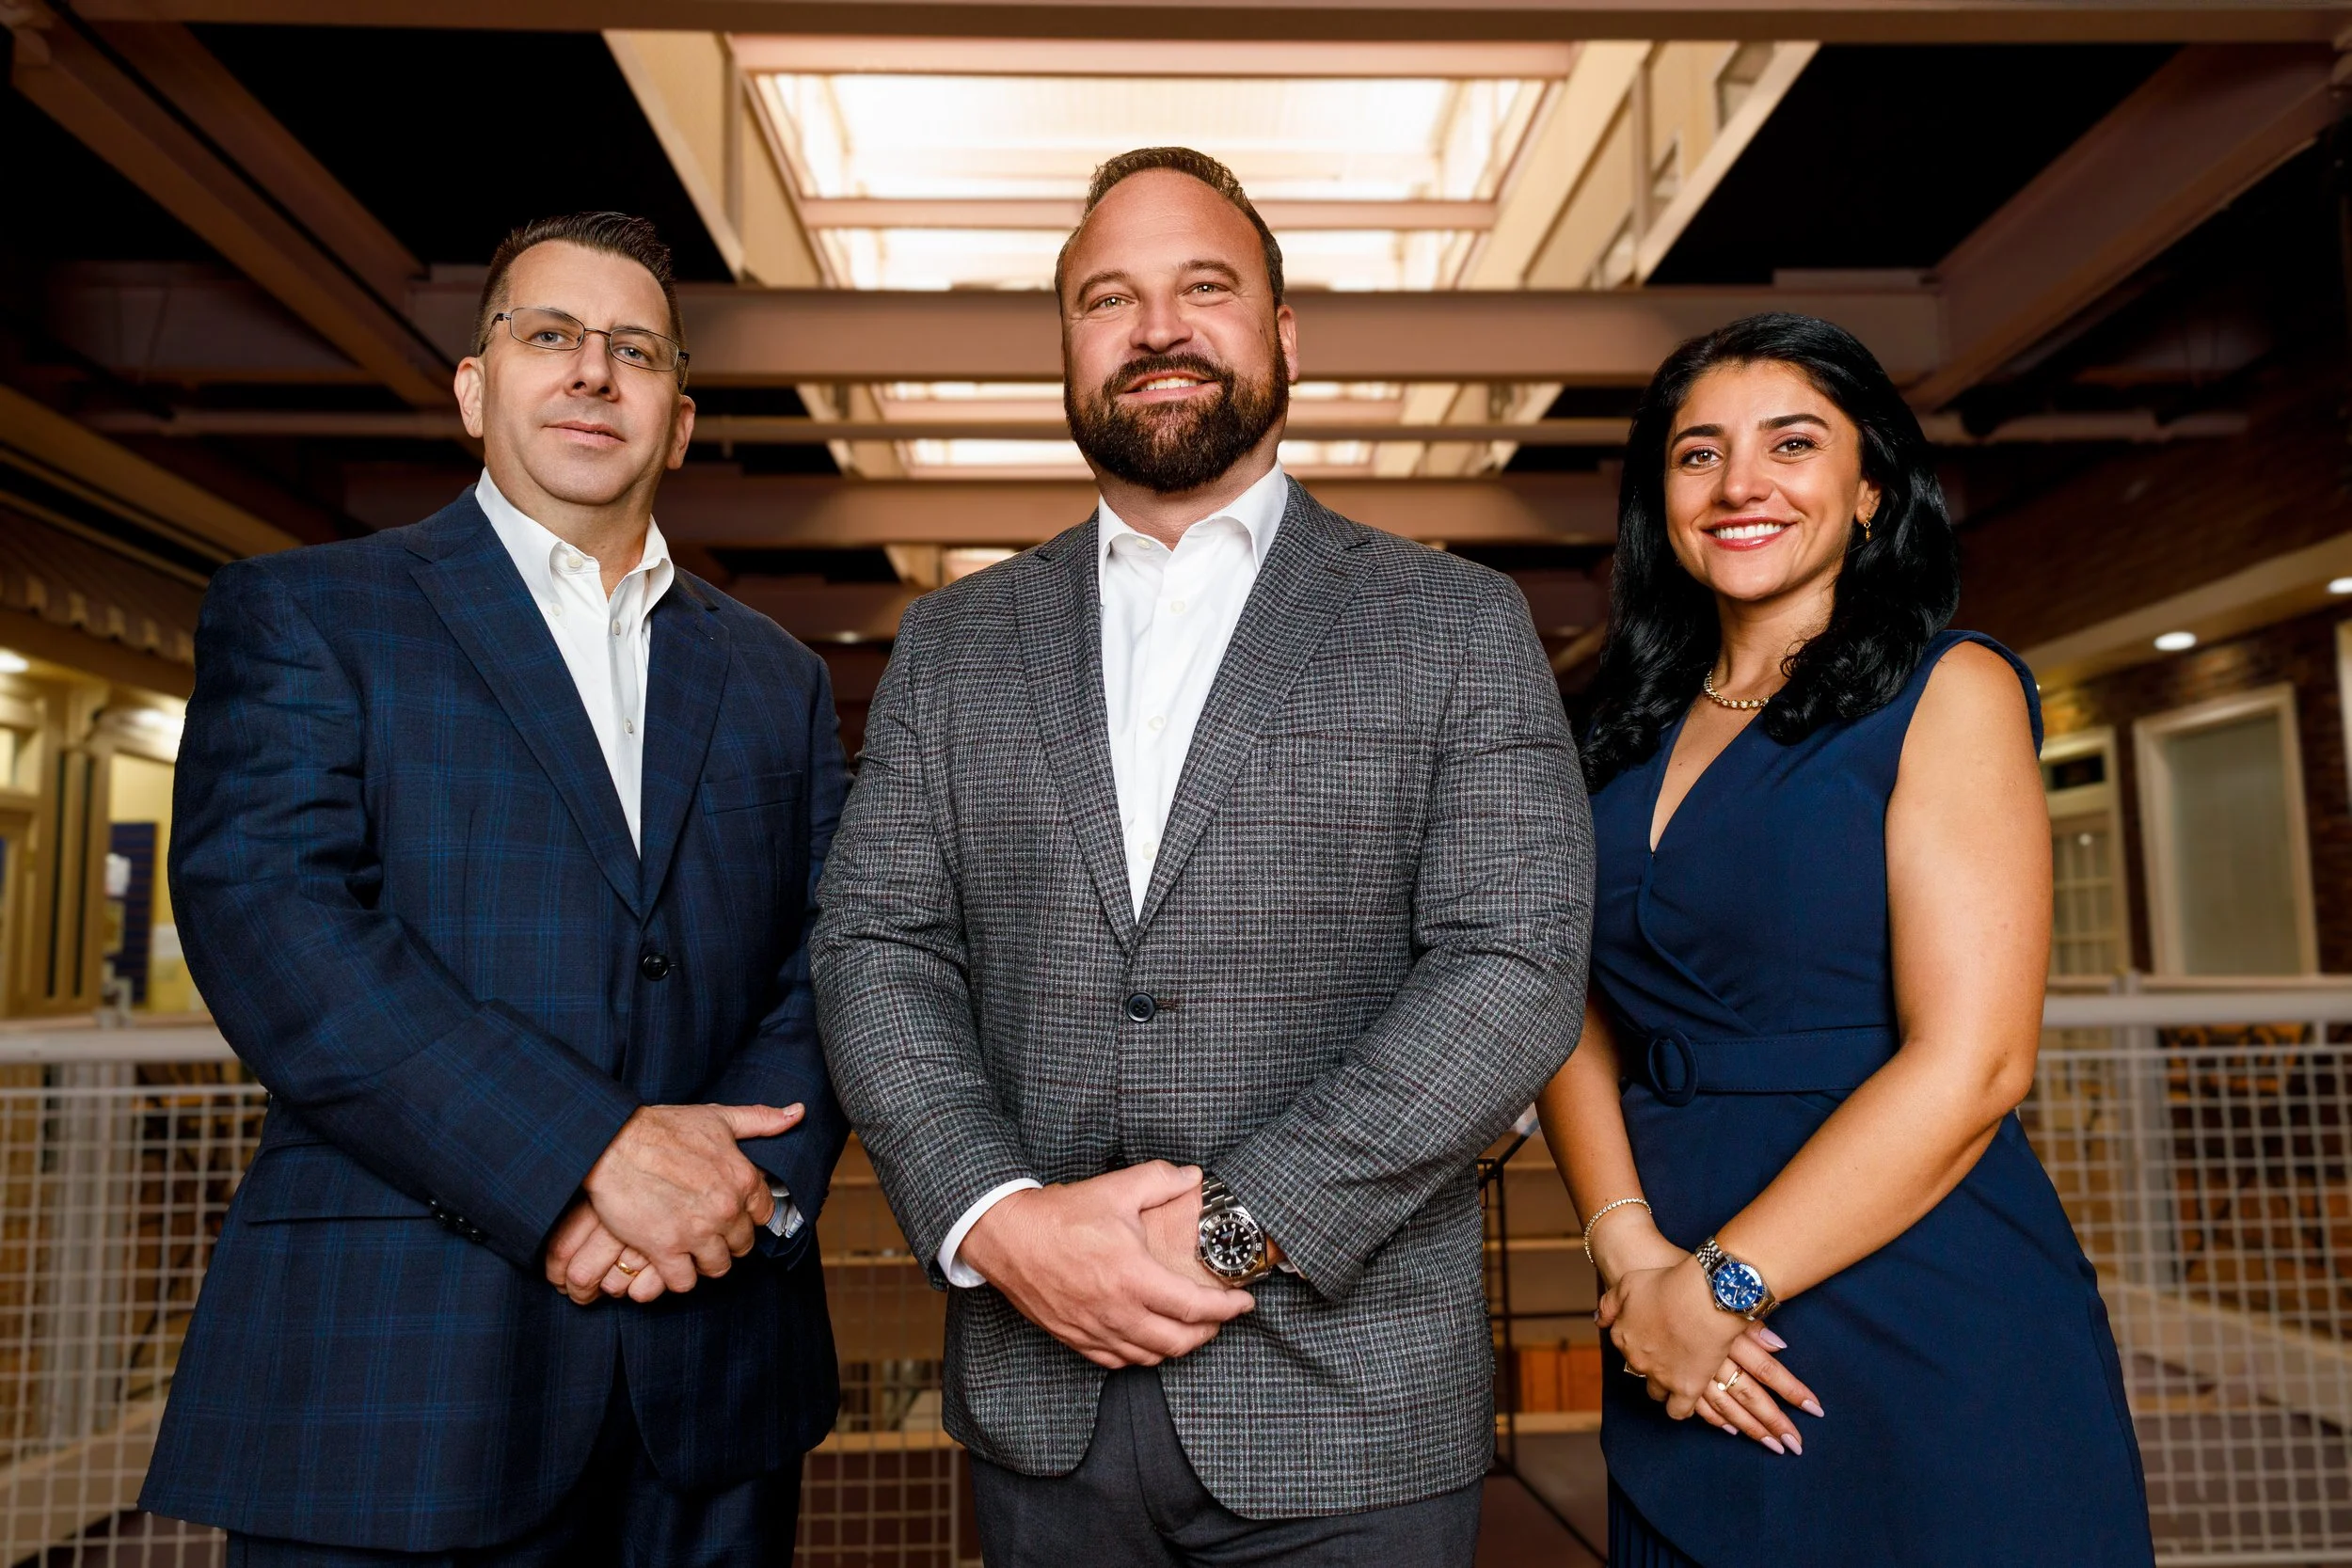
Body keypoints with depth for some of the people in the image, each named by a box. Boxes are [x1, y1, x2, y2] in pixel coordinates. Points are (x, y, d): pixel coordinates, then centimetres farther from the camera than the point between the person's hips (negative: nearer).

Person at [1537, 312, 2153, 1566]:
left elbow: (1971, 1064, -15)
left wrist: (1723, 1282, -15)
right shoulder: (1628, 741, 8)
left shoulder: (1947, 690, -7)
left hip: (1932, 1352, -4)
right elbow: (1579, 1027, 4)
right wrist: (1629, 1251, -12)